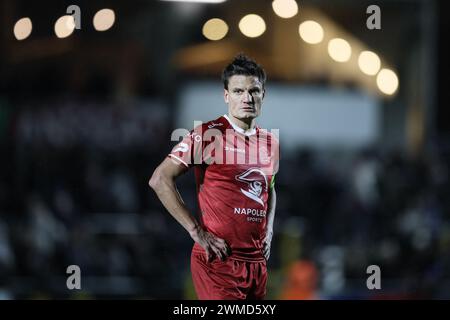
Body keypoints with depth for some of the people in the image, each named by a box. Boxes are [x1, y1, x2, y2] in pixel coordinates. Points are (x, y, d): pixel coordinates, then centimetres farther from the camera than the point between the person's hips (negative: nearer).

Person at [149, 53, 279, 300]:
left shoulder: (270, 142, 12)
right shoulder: (208, 135, -9)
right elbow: (160, 180, -15)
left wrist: (269, 230, 13)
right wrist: (197, 232, -16)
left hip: (257, 261, 7)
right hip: (219, 261, -7)